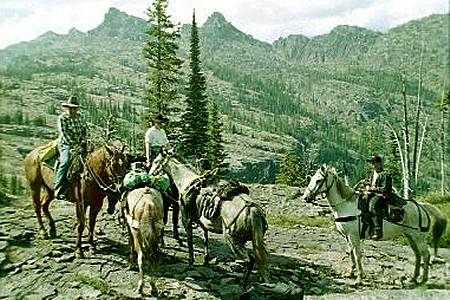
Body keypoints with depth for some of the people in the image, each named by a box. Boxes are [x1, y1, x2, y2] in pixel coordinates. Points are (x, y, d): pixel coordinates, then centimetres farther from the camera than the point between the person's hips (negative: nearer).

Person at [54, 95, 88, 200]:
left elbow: (85, 129, 17)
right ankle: (59, 190, -26)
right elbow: (65, 134, -13)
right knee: (65, 161, -29)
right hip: (66, 144, -6)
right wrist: (75, 146, -19)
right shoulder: (62, 118, -6)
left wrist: (83, 141, 0)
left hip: (79, 144, 6)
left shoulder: (80, 116, 11)